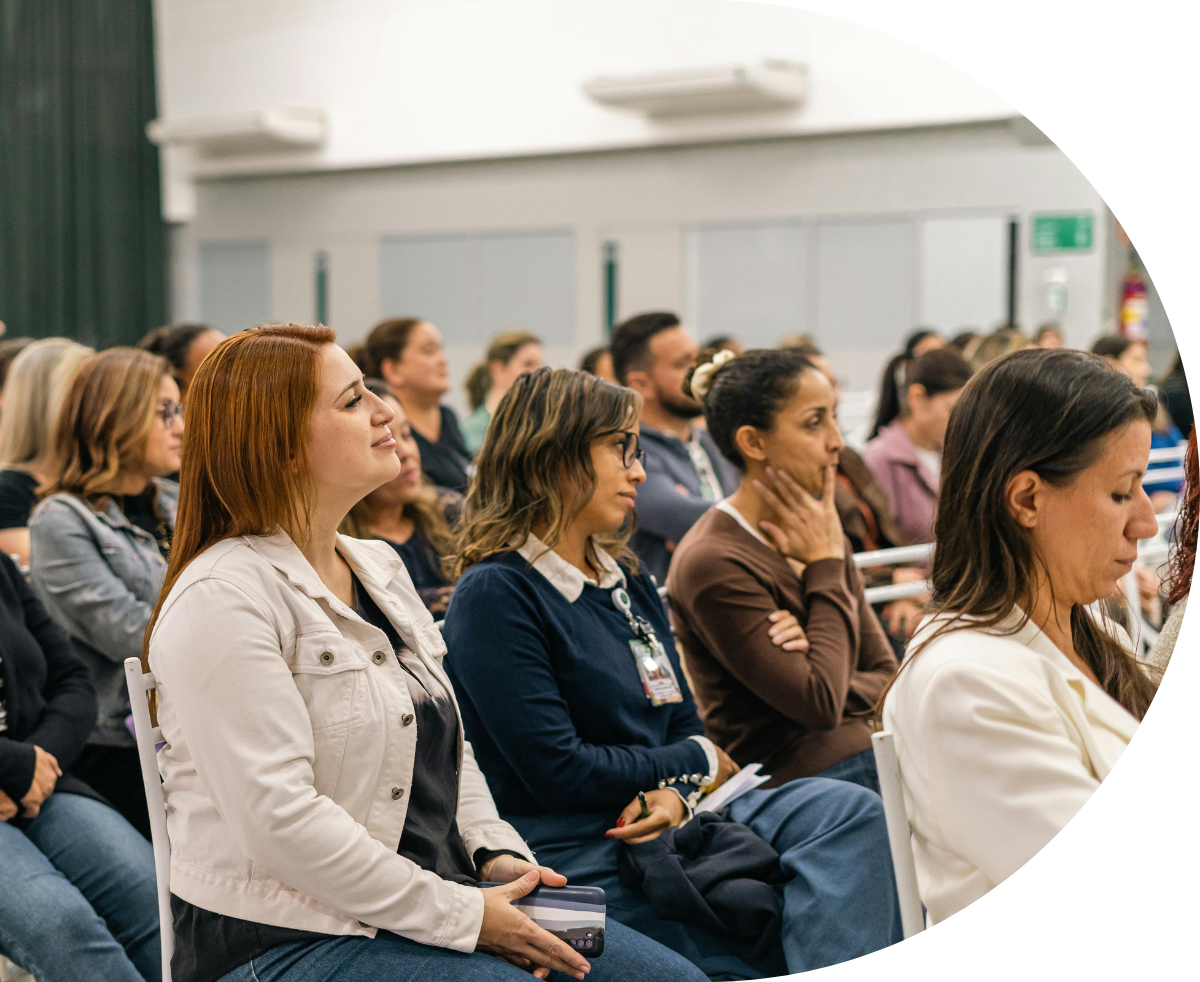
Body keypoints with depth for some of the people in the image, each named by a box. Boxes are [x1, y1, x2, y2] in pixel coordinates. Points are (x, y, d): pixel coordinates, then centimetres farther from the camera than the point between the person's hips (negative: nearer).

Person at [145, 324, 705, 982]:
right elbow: (280, 818, -22)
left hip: (434, 900, 8)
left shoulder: (378, 565, 13)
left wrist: (497, 854, 2)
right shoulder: (223, 600, -15)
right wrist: (463, 917, -19)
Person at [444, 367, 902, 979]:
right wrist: (697, 764, -3)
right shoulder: (494, 594, -11)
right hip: (572, 854, -7)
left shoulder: (628, 579, 17)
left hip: (655, 817, 8)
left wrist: (675, 794, -9)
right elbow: (557, 772, -17)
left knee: (850, 810, -18)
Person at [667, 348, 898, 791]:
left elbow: (886, 674, 13)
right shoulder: (713, 562, -14)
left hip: (868, 764, 8)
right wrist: (826, 565, -9)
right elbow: (820, 704, -17)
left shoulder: (820, 533, 11)